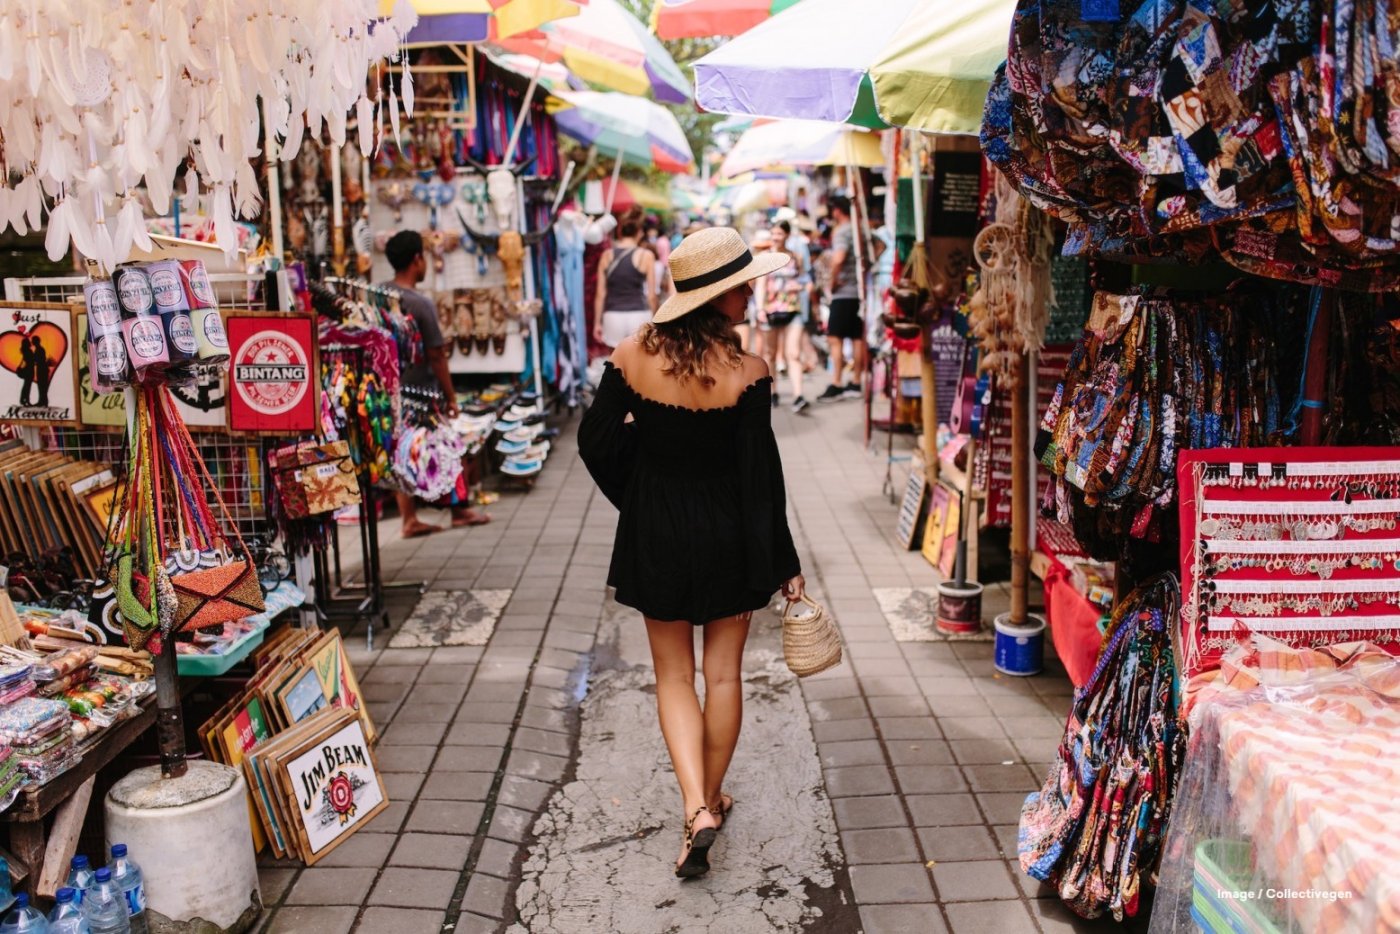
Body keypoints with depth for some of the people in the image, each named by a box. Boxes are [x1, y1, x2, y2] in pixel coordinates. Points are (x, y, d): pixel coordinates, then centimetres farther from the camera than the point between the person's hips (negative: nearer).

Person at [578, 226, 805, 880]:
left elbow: (597, 441, -2)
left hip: (655, 536, 2)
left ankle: (695, 809, 3)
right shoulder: (745, 373, -18)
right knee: (723, 674, 16)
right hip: (728, 538, -1)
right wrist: (785, 565, -3)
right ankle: (712, 800, 30)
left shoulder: (632, 356, -10)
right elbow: (761, 477, -14)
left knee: (674, 676, 15)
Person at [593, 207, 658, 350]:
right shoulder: (646, 256, -2)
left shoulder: (607, 255, 4)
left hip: (613, 316, 2)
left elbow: (601, 294, 4)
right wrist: (653, 320, 11)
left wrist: (597, 322, 11)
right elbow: (651, 295, -1)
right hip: (639, 316, -2)